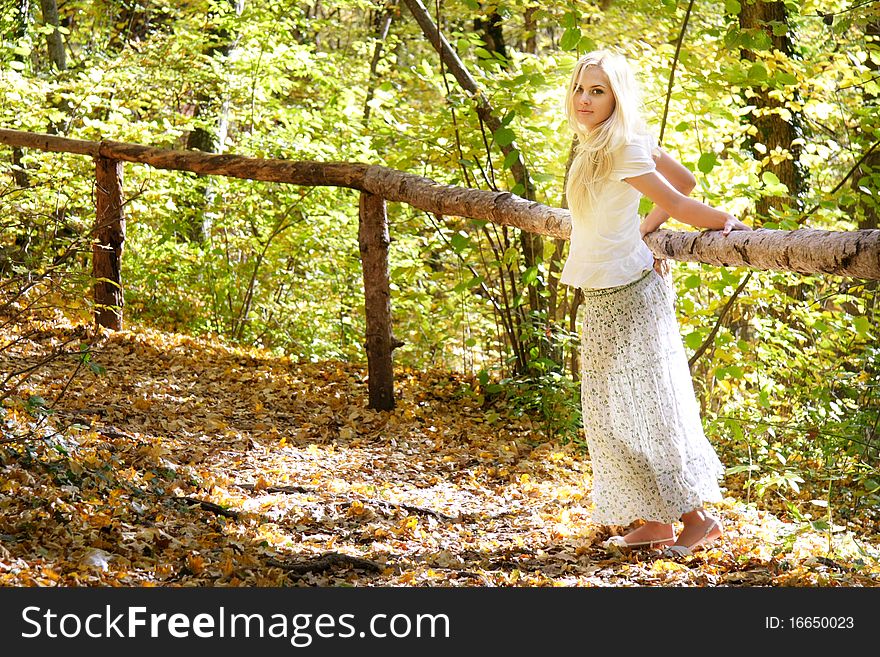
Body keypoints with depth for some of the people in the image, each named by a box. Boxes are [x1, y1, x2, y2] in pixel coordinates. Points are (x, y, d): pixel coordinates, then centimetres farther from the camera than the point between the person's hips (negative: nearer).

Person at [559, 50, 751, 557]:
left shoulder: (620, 147, -19)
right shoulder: (603, 143, 7)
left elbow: (677, 203, -14)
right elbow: (684, 180, 13)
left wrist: (728, 222, -4)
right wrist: (645, 227, 8)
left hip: (623, 296, -10)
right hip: (613, 292, 10)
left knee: (639, 410, -4)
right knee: (617, 410, 13)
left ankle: (696, 517, 2)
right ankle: (654, 521, 19)